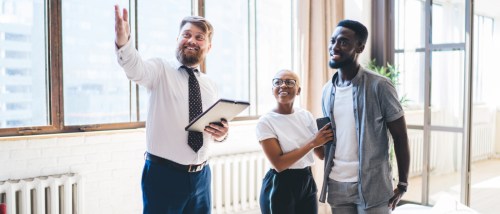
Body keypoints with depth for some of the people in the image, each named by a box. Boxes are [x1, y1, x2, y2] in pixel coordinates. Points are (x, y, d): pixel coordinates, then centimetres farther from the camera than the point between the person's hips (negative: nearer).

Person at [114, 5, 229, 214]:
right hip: (163, 175, -5)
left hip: (201, 176, 5)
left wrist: (222, 132, -6)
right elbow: (136, 68, -27)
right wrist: (123, 42, -48)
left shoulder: (210, 85, 11)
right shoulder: (161, 70, -5)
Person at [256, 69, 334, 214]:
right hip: (279, 187, -5)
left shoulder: (306, 116, 3)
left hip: (307, 183, 5)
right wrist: (312, 143, -18)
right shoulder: (266, 122, -12)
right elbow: (279, 164, -20)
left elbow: (322, 153, 6)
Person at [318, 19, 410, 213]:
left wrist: (403, 184, -5)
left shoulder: (379, 86, -10)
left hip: (372, 186, -5)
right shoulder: (327, 90, 7)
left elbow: (400, 136, -7)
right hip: (336, 185, 5)